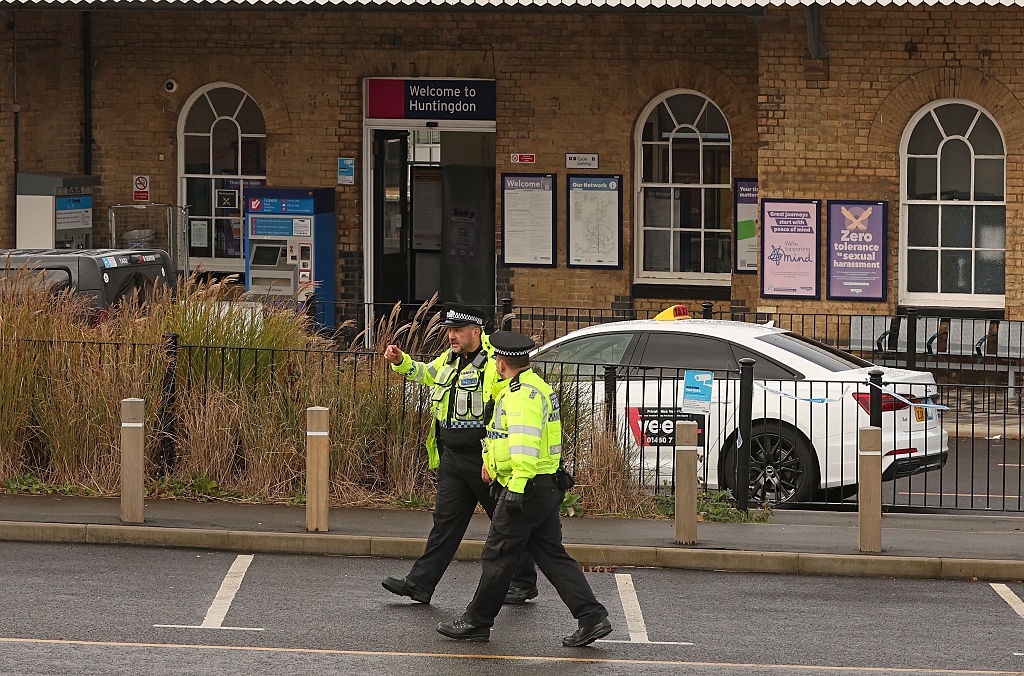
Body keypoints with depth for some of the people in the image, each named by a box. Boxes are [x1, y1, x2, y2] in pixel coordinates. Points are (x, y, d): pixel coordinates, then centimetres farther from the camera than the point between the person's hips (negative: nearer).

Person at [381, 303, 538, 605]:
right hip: (452, 456, 7)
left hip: (485, 458, -7)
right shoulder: (450, 358, 11)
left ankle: (524, 583, 18)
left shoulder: (494, 362, -15)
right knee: (446, 520, 6)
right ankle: (420, 583, 4)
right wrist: (401, 361, 13)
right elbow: (424, 374, 32)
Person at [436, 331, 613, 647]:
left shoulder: (522, 393, -16)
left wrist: (517, 486, -30)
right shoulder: (536, 386, 18)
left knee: (498, 555, 1)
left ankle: (476, 622, 10)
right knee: (552, 555, 8)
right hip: (549, 486, 10)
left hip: (526, 487, -10)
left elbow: (525, 443, -26)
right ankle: (592, 618, -1)